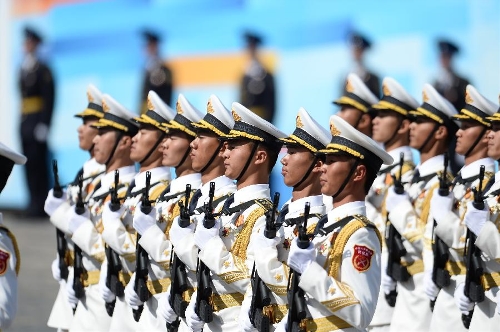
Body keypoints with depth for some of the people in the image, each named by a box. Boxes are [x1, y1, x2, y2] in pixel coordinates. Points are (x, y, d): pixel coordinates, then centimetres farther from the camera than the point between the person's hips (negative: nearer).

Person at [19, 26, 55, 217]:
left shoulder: (43, 70, -9)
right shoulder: (23, 69, 16)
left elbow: (49, 99, -13)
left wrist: (44, 124, -17)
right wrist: (21, 120, 13)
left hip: (37, 122, -8)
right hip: (25, 122, 8)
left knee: (38, 163, -8)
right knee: (30, 164, 8)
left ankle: (40, 204, -4)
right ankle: (34, 202, 13)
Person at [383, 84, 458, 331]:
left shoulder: (442, 182, -14)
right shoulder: (416, 177, 15)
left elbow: (430, 243, -22)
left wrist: (400, 209, -18)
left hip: (427, 285, -9)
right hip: (407, 285, 9)